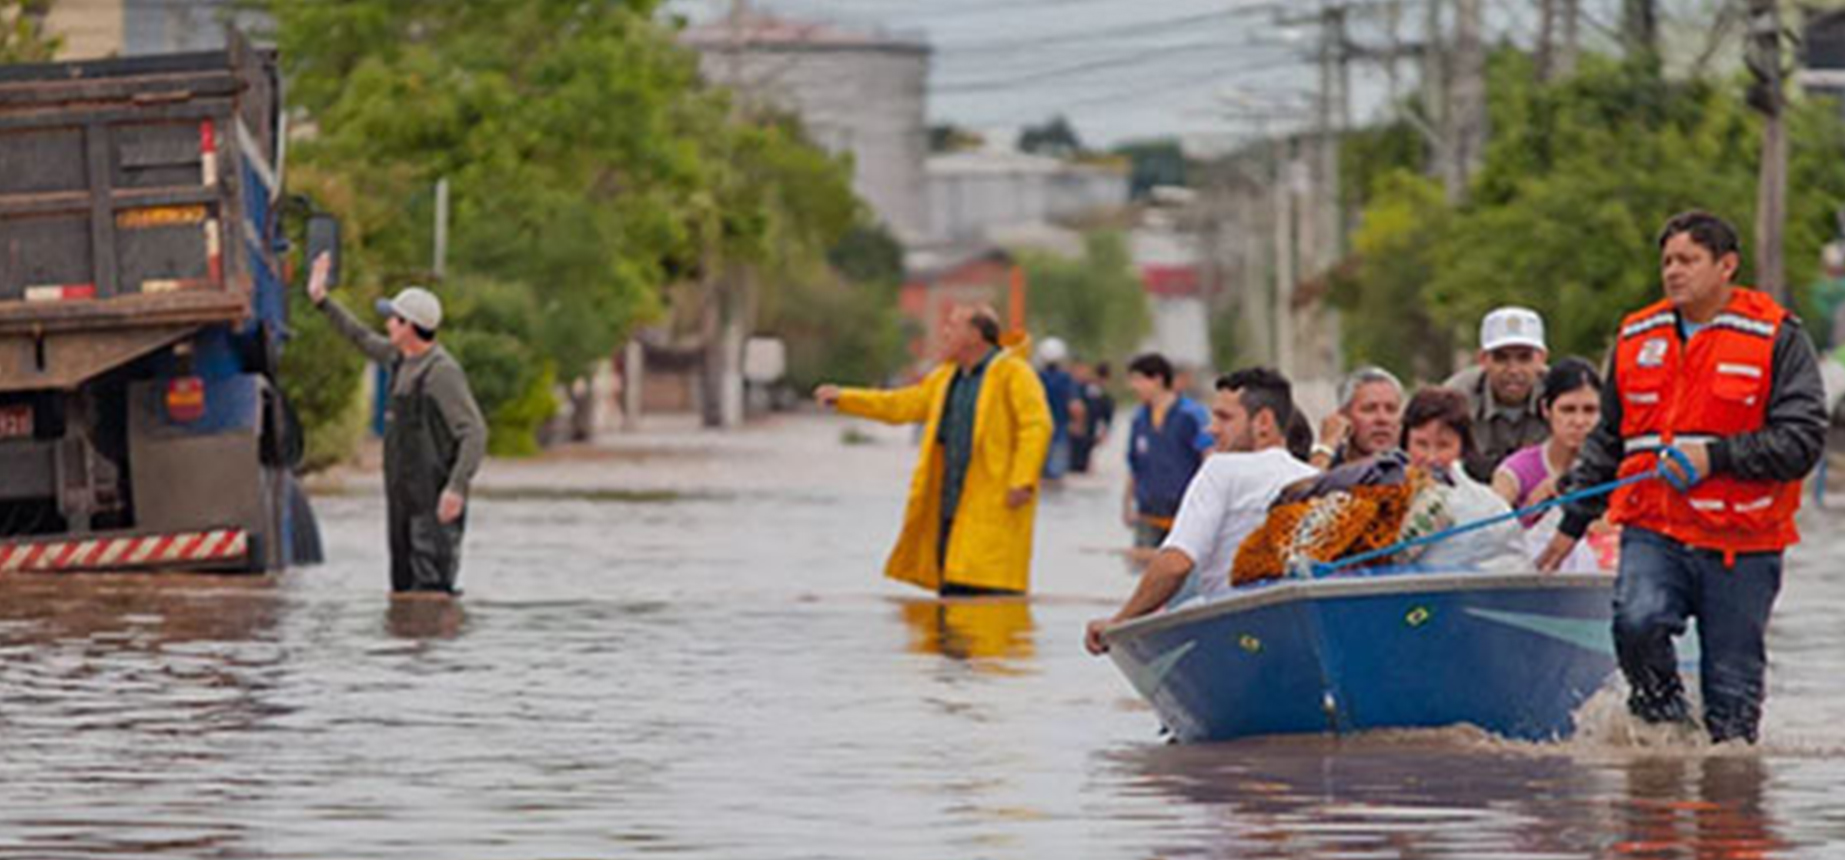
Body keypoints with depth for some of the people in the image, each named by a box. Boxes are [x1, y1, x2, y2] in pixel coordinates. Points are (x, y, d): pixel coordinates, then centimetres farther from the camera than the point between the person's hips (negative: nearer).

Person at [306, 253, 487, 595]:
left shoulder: (441, 371, -17)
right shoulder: (401, 358, 10)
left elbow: (474, 432, -21)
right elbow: (362, 339, 30)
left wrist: (457, 487, -30)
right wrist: (322, 301, 31)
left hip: (434, 502, -9)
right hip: (404, 497, 9)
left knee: (431, 589, -13)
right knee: (404, 587, 13)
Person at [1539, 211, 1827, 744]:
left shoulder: (1777, 339, -1)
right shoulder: (1637, 338, 13)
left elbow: (1803, 439, -8)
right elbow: (1608, 440, 24)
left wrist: (1716, 457, -17)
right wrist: (1573, 522, 21)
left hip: (1740, 545, -2)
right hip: (1653, 532, 2)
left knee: (1733, 681, 0)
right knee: (1638, 622, -26)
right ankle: (1666, 727, -5)